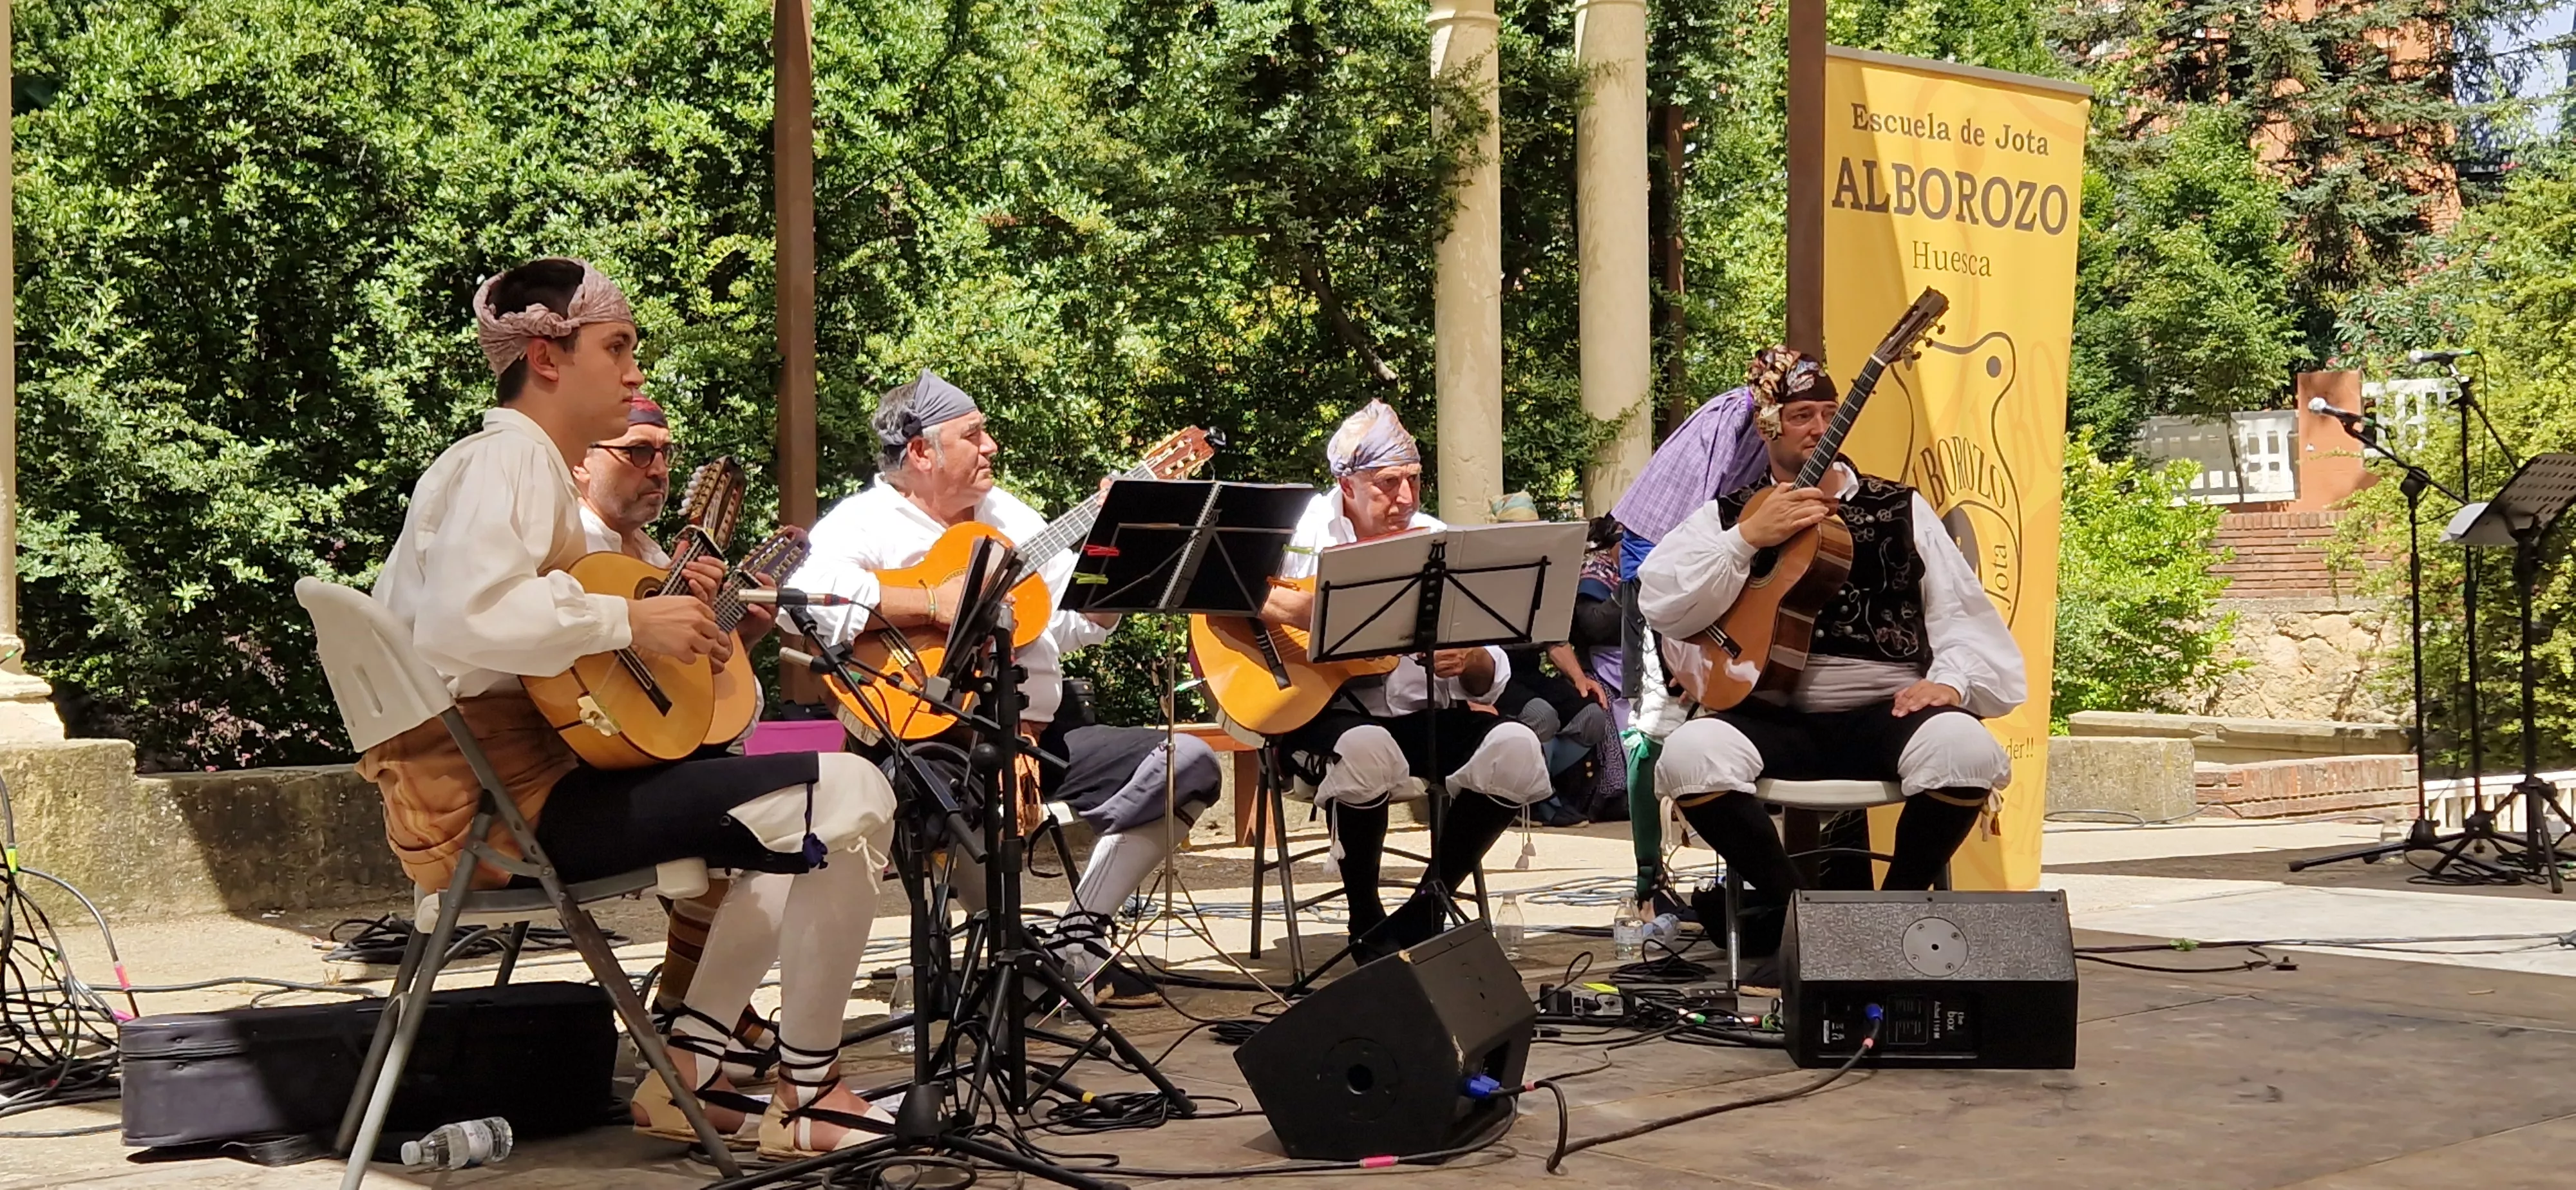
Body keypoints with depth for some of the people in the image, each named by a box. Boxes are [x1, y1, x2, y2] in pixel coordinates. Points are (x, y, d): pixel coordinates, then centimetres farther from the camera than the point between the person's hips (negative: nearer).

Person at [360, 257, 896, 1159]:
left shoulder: (534, 466, 20)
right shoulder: (508, 458, -12)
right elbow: (462, 616, -30)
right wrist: (632, 621, -22)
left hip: (506, 784, 11)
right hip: (505, 797, -11)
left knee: (792, 810, 23)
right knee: (847, 797, -17)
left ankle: (691, 1077, 14)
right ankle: (809, 1092, -1)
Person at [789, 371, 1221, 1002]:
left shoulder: (1011, 516, 19)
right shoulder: (866, 520, -3)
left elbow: (1079, 621, 18)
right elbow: (805, 594, -24)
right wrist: (934, 603, -22)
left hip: (1034, 732, 7)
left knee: (1189, 761, -5)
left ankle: (1077, 937, -3)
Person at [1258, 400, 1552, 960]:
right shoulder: (1303, 529, -1)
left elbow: (1491, 680, 6)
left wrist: (1470, 661, -19)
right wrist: (1300, 612, -26)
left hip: (1418, 714, 4)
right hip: (1318, 709, -4)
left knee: (1515, 750, -21)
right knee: (1367, 751, -38)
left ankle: (1421, 915, -4)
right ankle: (1366, 925, -13)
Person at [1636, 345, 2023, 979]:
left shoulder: (1900, 508, 16)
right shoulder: (1727, 516, 14)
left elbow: (1962, 612, 9)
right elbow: (1661, 606, -1)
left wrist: (1950, 681, -12)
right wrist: (1749, 539, -11)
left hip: (1884, 711, 0)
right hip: (1770, 716, 0)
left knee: (1966, 750, -32)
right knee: (1690, 754, -32)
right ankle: (1792, 905, -9)